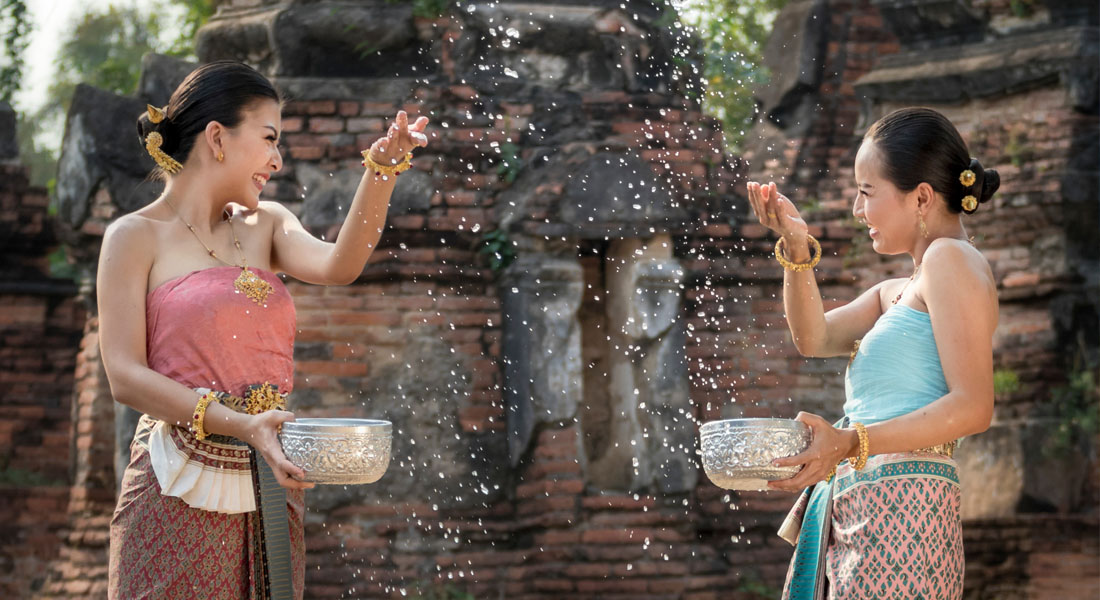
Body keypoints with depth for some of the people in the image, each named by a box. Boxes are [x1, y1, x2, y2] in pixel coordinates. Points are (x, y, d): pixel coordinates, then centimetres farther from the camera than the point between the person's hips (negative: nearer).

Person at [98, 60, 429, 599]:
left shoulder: (265, 225, 14)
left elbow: (336, 267, -6)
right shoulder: (138, 237, -2)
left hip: (269, 490, 5)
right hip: (180, 492, -5)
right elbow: (125, 377, -10)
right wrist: (239, 424, -22)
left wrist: (382, 171, -19)